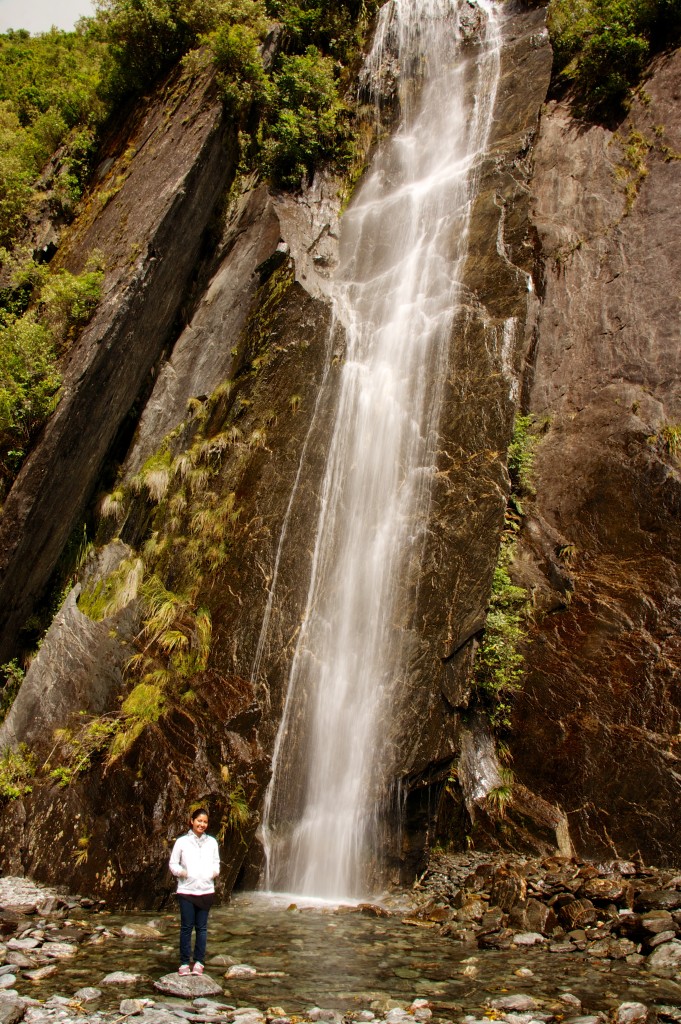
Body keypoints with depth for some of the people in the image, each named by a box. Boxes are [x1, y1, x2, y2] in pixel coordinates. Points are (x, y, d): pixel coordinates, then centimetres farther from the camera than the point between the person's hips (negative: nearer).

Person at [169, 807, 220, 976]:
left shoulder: (211, 842, 8)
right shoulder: (182, 841, 0)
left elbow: (216, 863, 15)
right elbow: (173, 863, 3)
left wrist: (215, 872, -5)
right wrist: (181, 872, -15)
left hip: (206, 890, 2)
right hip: (186, 890, -2)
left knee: (202, 927, 8)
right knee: (186, 927, 2)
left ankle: (199, 962, 17)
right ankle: (184, 963, 13)